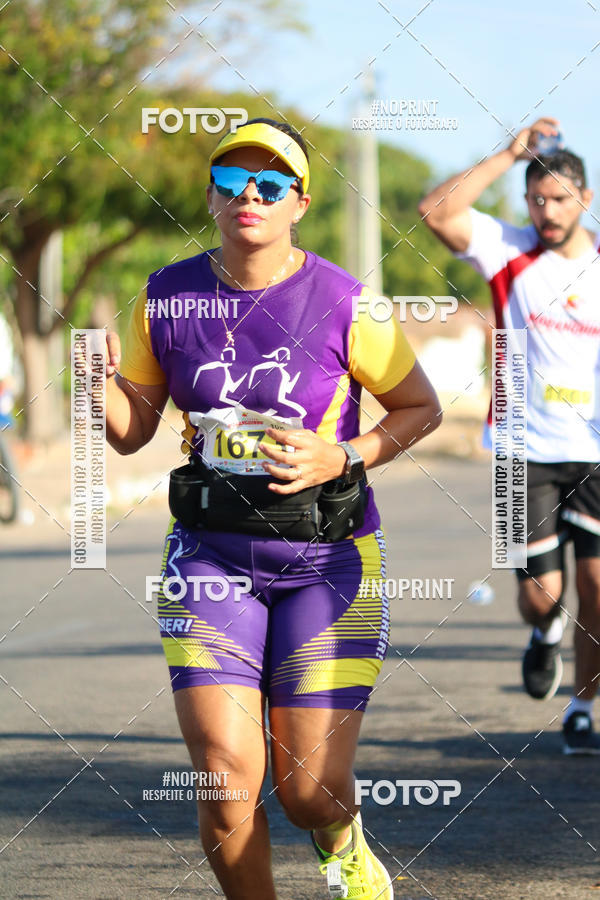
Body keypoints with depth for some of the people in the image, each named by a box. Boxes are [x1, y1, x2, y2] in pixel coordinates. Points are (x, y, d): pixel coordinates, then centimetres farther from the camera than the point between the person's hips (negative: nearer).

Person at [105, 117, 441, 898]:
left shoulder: (343, 305, -9)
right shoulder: (167, 298, 0)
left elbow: (421, 409, 4)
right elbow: (131, 431, 8)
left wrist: (342, 459, -12)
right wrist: (100, 386, -14)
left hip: (327, 560, -2)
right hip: (211, 556, 2)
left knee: (310, 794, -2)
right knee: (227, 782, -11)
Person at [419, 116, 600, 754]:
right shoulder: (509, 252, -1)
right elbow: (436, 213, -15)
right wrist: (510, 156, -15)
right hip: (529, 453, -1)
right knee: (540, 593, -3)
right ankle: (545, 633, 34)